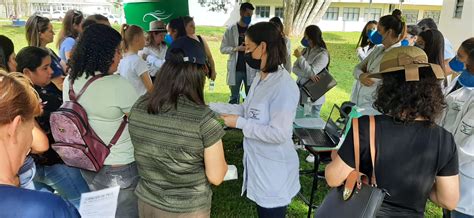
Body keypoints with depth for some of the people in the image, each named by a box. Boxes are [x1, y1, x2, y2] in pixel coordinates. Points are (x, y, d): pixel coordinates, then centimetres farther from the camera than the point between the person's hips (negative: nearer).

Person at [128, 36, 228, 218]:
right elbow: (216, 177, -17)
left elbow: (143, 155, 4)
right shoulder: (203, 118, -26)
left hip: (147, 202, 4)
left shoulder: (138, 107, -11)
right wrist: (217, 157, 2)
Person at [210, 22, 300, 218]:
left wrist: (240, 123, -21)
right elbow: (248, 109, 10)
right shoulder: (260, 78, 5)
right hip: (257, 162, 9)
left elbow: (279, 134, -28)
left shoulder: (284, 86, -26)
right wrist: (212, 107, 5)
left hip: (274, 170, -9)